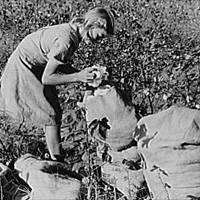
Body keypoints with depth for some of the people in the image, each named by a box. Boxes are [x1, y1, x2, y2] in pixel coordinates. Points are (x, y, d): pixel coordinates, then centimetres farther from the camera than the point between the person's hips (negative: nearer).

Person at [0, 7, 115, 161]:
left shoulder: (71, 30, -1)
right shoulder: (66, 41, -30)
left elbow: (61, 65, 7)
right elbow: (47, 78, -24)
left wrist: (85, 74, -5)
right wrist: (78, 76, -24)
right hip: (22, 74, -9)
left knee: (54, 112, 12)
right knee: (52, 116, -7)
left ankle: (55, 154, 22)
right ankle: (57, 162, 0)